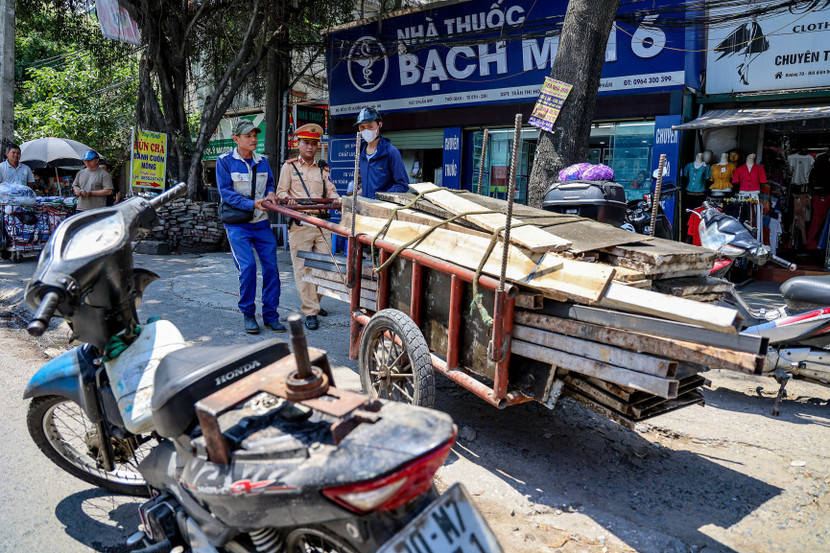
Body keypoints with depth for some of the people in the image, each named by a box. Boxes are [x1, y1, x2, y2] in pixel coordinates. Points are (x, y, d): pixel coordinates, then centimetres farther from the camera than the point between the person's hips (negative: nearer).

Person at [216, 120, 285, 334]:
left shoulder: (262, 161, 11)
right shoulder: (225, 161, -2)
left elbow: (270, 183, 20)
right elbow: (226, 192, -10)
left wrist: (270, 193, -4)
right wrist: (252, 204, -21)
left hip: (262, 223, 4)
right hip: (237, 224, -4)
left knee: (271, 266, -1)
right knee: (248, 266, -14)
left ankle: (270, 315, 10)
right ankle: (248, 314, 3)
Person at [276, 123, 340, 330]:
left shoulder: (322, 170, 20)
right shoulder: (289, 167, 10)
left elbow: (331, 192, 12)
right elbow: (281, 192, 5)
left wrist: (338, 200, -11)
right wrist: (289, 199, -18)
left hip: (321, 223, 4)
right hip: (300, 224, -4)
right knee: (303, 267, -5)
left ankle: (314, 302, 24)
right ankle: (310, 312, -2)